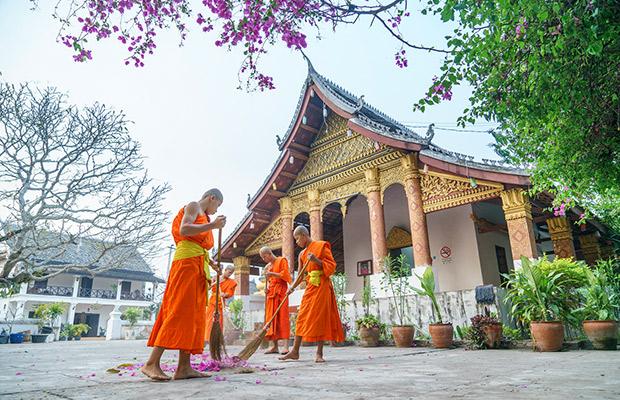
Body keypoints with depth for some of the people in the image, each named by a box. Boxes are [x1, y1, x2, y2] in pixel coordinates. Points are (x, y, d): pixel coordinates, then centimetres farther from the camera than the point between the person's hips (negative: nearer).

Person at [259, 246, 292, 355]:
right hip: (271, 293, 7)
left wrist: (272, 273, -15)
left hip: (281, 291, -6)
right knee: (271, 318, 1)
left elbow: (285, 275, -7)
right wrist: (267, 288, 6)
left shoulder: (282, 260, 1)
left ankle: (285, 345, -15)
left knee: (283, 316, -12)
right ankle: (275, 346, 5)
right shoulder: (267, 267, 19)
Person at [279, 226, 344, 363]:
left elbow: (332, 265, -7)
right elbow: (300, 275, 15)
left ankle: (319, 353, 1)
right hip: (310, 286, 6)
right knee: (302, 317, 2)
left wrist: (316, 260, -20)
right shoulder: (302, 254, 15)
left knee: (320, 317, -6)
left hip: (322, 285, -6)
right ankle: (295, 351, 8)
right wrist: (292, 287, 0)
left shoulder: (321, 246, -2)